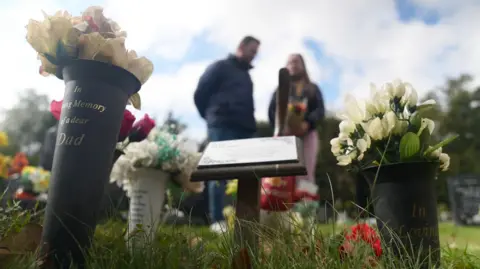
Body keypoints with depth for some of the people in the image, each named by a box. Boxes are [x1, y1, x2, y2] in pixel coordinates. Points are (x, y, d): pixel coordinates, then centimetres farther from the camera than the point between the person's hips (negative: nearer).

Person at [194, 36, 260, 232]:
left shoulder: (245, 74, 27)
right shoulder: (220, 67, 4)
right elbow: (200, 94, -1)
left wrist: (249, 123, 12)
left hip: (243, 130, 7)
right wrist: (213, 117, 4)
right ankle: (217, 220, -5)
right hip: (223, 128, -7)